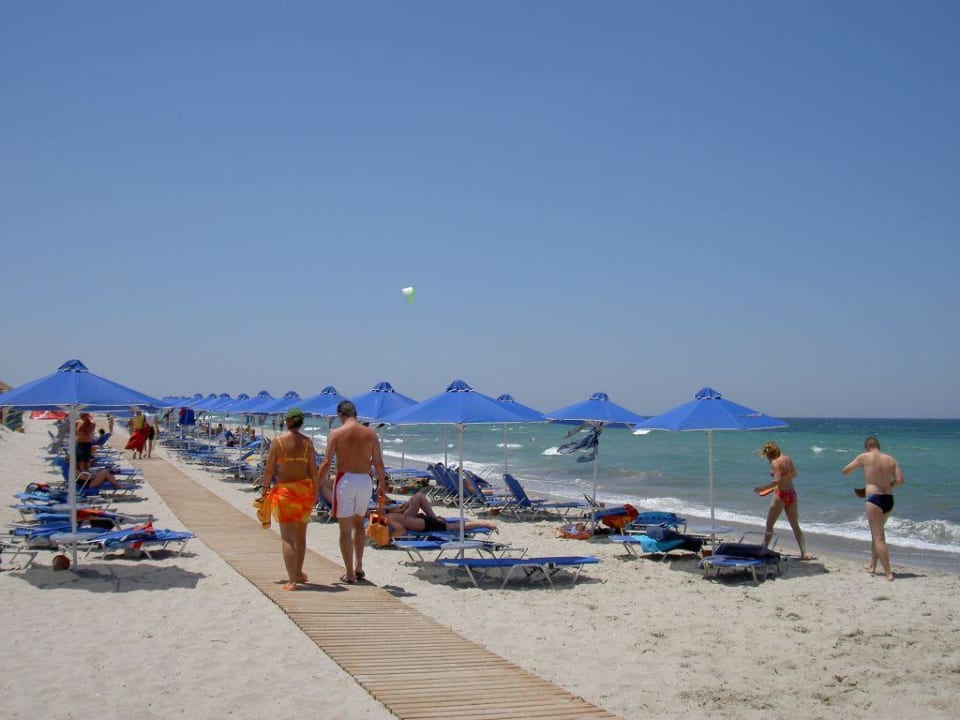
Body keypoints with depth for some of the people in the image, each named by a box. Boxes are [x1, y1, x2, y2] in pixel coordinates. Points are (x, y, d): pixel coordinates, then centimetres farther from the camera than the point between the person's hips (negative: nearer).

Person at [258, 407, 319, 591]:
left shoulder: (278, 441, -6)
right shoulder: (308, 442, 0)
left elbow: (269, 469, -4)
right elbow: (313, 471, 0)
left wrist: (264, 489, 9)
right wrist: (315, 493, 10)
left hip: (285, 489, -3)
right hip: (305, 488, 3)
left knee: (287, 537, -1)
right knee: (300, 535, 18)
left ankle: (292, 580, -8)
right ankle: (298, 573, 32)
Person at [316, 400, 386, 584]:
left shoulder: (336, 434, -4)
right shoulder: (370, 434, 4)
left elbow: (326, 463, -8)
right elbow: (378, 462, 6)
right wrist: (382, 483, 19)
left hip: (345, 480, -3)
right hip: (365, 480, 3)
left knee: (345, 529, 5)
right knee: (358, 523, 23)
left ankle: (350, 574, 7)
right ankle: (358, 567, 20)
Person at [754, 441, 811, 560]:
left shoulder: (775, 463, -15)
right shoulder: (788, 458, 7)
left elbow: (778, 481, -24)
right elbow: (794, 474, 18)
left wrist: (764, 488, -18)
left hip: (781, 494, -7)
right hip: (792, 493, 7)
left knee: (769, 525, 6)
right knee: (795, 526, 13)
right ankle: (804, 553, 8)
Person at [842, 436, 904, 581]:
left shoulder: (864, 457, -3)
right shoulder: (891, 459, 7)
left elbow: (845, 471, 6)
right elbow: (900, 480, 2)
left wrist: (857, 465, 25)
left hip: (874, 498, -6)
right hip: (889, 499, 6)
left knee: (878, 537, -2)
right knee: (878, 532, 24)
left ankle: (888, 573, -8)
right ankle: (872, 566, 34)